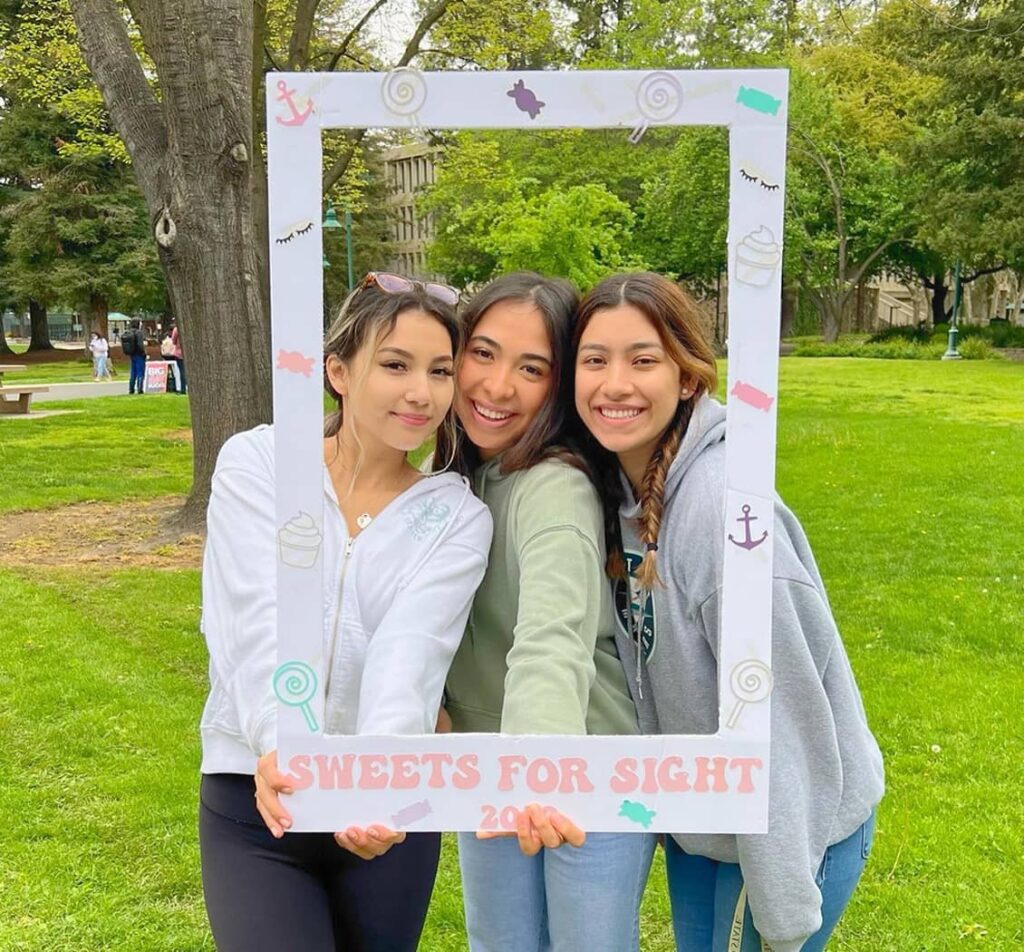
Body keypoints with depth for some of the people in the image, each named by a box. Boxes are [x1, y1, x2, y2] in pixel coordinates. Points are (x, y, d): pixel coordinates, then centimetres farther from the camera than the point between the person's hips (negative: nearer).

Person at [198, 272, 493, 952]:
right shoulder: (257, 462, -5)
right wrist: (284, 747, -38)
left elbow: (411, 648, -20)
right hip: (256, 797, -1)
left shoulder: (458, 518, -3)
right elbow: (261, 620, -20)